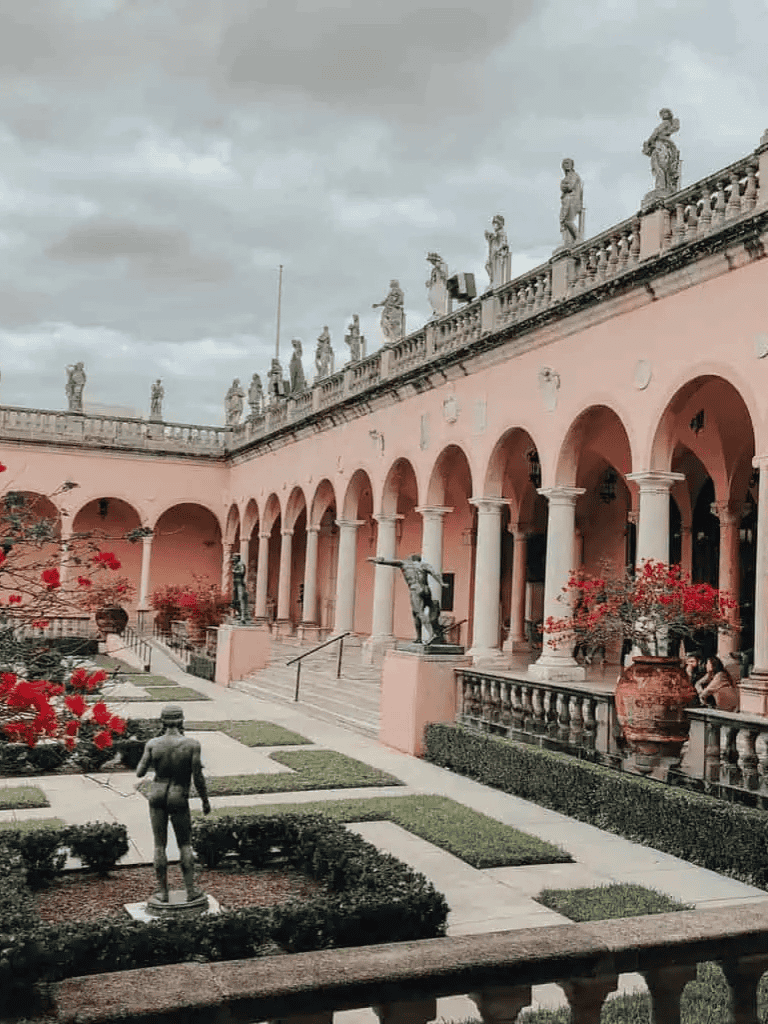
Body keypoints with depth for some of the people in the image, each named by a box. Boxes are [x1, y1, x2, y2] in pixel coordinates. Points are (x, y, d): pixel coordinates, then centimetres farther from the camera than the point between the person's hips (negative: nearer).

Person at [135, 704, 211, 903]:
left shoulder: (152, 744, -10)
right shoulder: (192, 745, -15)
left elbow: (140, 773, -3)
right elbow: (198, 777, -11)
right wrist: (205, 801, 2)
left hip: (157, 795, 1)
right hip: (179, 798, -1)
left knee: (160, 845, 11)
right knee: (185, 844, 14)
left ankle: (163, 892, 16)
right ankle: (190, 890, 15)